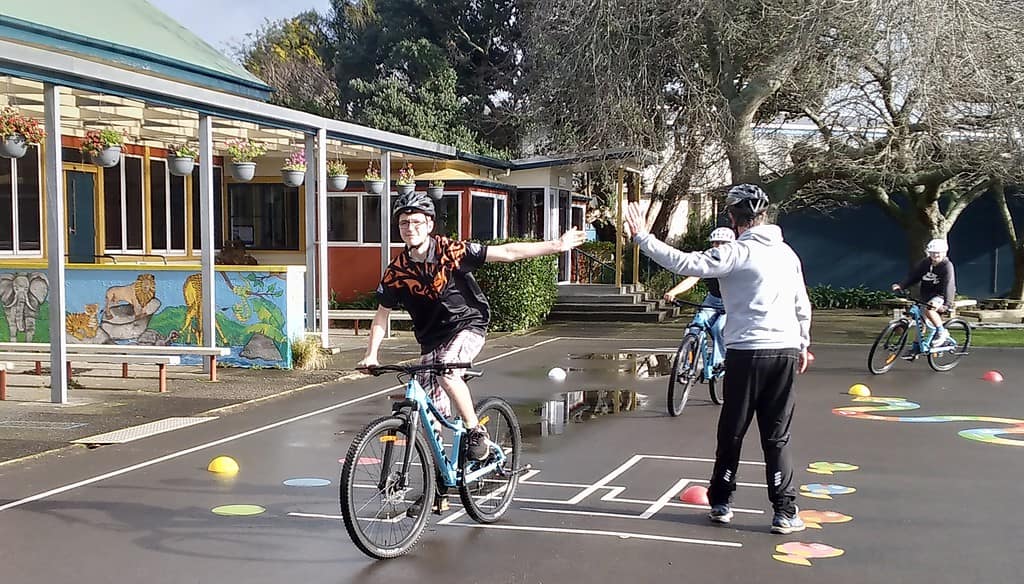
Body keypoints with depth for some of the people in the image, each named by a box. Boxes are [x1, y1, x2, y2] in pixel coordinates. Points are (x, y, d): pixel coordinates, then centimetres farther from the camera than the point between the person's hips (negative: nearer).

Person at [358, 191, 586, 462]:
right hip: (431, 339, 4)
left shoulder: (450, 251, -17)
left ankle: (475, 431, -14)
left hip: (467, 326, -4)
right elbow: (382, 313, 6)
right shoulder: (397, 271, -7)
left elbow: (507, 252, -15)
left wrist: (557, 245, -16)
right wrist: (371, 355, -3)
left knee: (446, 371, -33)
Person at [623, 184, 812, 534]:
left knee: (731, 433, 10)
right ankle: (785, 512, 4)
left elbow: (686, 264, -19)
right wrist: (803, 344, 28)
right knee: (777, 437, 8)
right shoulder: (787, 253, 10)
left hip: (747, 352, -5)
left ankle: (721, 503, 20)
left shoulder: (738, 252, -9)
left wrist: (643, 238, -15)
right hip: (787, 350, 5)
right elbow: (803, 306, 16)